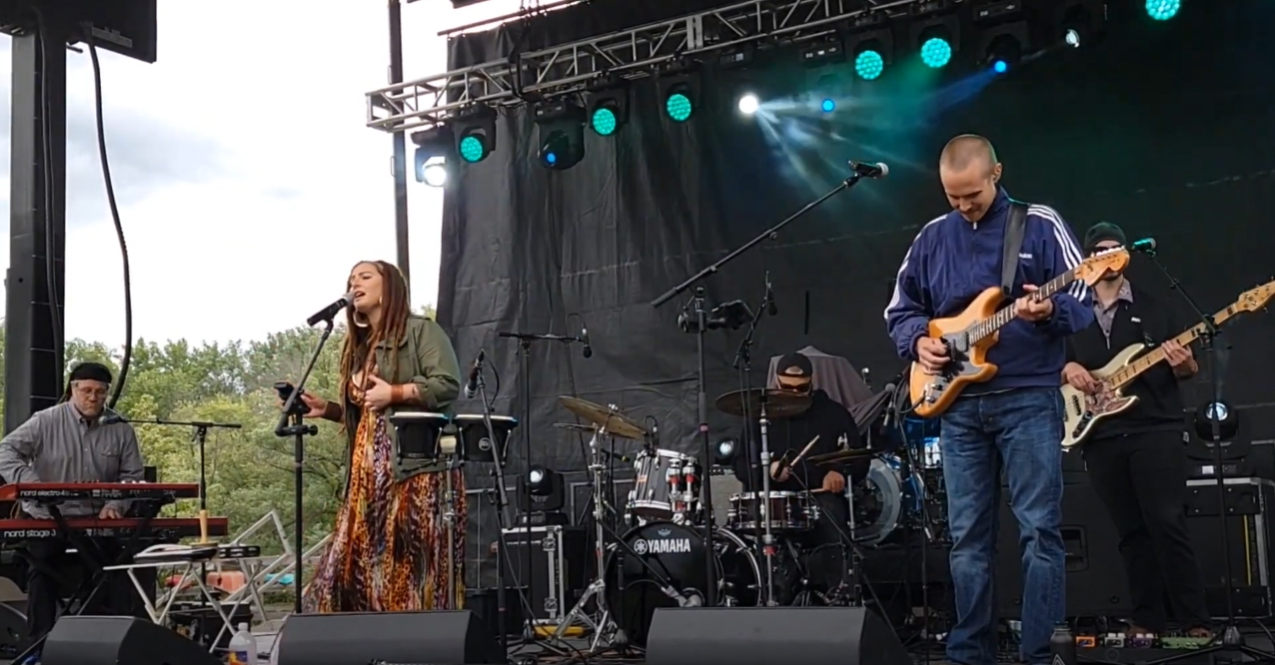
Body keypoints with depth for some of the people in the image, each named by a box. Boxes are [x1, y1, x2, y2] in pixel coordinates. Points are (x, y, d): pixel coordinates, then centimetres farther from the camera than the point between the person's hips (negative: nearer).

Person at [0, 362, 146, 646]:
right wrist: (31, 484, -29)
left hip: (99, 521, 2)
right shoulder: (46, 422, -8)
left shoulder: (121, 430, 0)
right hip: (47, 521, -2)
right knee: (43, 580, 3)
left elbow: (133, 475, 2)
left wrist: (115, 505, -15)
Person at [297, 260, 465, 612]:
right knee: (358, 564, 1)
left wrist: (394, 393, -13)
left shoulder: (421, 330, 1)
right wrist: (327, 408, 11)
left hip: (416, 468, -8)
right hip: (369, 472, 8)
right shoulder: (358, 347, 24)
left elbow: (449, 384, -11)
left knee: (415, 566, -10)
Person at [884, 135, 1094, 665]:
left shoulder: (1040, 225, -1)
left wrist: (1049, 311, -25)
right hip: (958, 405, 4)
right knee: (967, 538, 7)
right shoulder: (932, 238, 10)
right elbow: (899, 310, 17)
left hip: (1028, 398, -4)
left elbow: (1082, 302, -4)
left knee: (1039, 531, -5)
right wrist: (918, 339, -4)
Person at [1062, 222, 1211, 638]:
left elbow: (1188, 368, 10)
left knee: (1167, 522, -12)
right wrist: (1067, 370, -6)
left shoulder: (1153, 309, 10)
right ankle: (1148, 619, 11)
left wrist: (1183, 365, -14)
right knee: (1132, 532, 6)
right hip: (1100, 436, 3)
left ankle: (1194, 621, -8)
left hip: (1154, 428, -2)